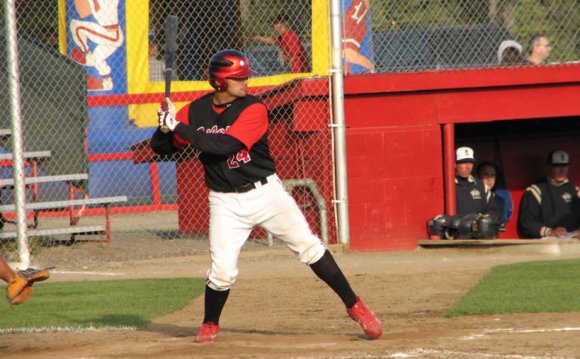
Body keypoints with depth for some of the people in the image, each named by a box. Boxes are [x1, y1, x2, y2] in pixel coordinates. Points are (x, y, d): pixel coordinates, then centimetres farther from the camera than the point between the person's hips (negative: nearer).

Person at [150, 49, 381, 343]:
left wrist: (179, 127, -27)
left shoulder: (253, 109, -12)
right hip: (226, 203, 1)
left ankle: (354, 307, 7)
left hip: (266, 192, -1)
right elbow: (160, 148, 3)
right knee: (222, 270, -9)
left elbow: (224, 146, -26)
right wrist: (165, 126, -20)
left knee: (309, 247, -4)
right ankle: (209, 325, 18)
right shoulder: (196, 111, -2)